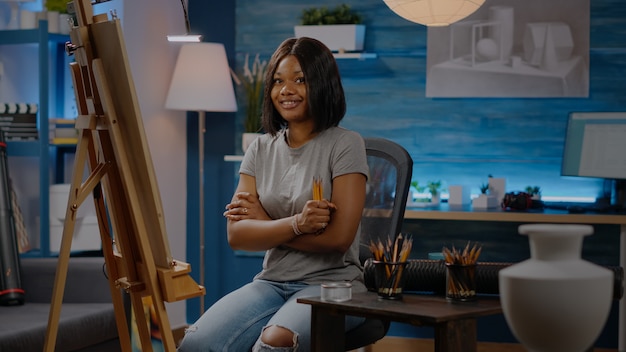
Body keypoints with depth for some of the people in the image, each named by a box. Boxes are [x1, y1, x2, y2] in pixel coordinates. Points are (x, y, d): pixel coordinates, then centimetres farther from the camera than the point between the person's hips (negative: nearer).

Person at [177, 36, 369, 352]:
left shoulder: (345, 145, -3)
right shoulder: (261, 149, 10)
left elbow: (338, 237, -13)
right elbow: (236, 234, -1)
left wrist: (264, 222, -5)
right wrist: (296, 223, -18)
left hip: (331, 286, -4)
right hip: (272, 282, 4)